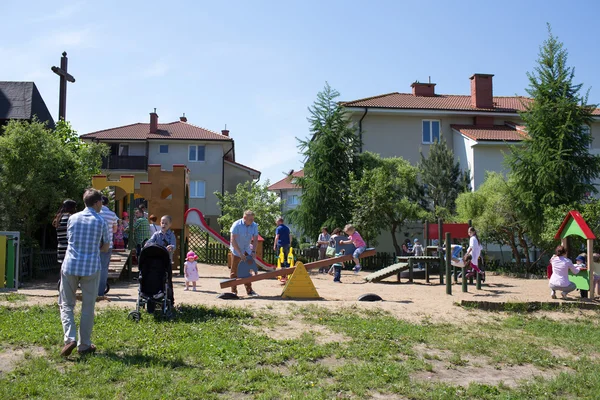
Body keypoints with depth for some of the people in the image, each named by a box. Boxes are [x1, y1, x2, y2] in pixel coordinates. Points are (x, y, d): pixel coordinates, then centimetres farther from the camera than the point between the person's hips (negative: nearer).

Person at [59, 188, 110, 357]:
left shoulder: (73, 218, 4)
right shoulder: (101, 222, -3)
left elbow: (69, 239, 17)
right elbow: (106, 248, 4)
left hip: (70, 266, 2)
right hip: (91, 267, -1)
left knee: (66, 305, 12)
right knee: (88, 308, 8)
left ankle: (70, 338, -7)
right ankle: (84, 345, 13)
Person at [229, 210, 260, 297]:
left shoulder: (254, 226, -9)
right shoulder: (236, 225, -22)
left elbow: (255, 240, -3)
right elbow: (233, 241, -23)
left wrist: (253, 251, -16)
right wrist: (240, 253, -26)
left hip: (247, 251, 4)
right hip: (236, 251, -4)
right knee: (234, 272, 0)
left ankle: (249, 290, 15)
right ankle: (233, 291, 6)